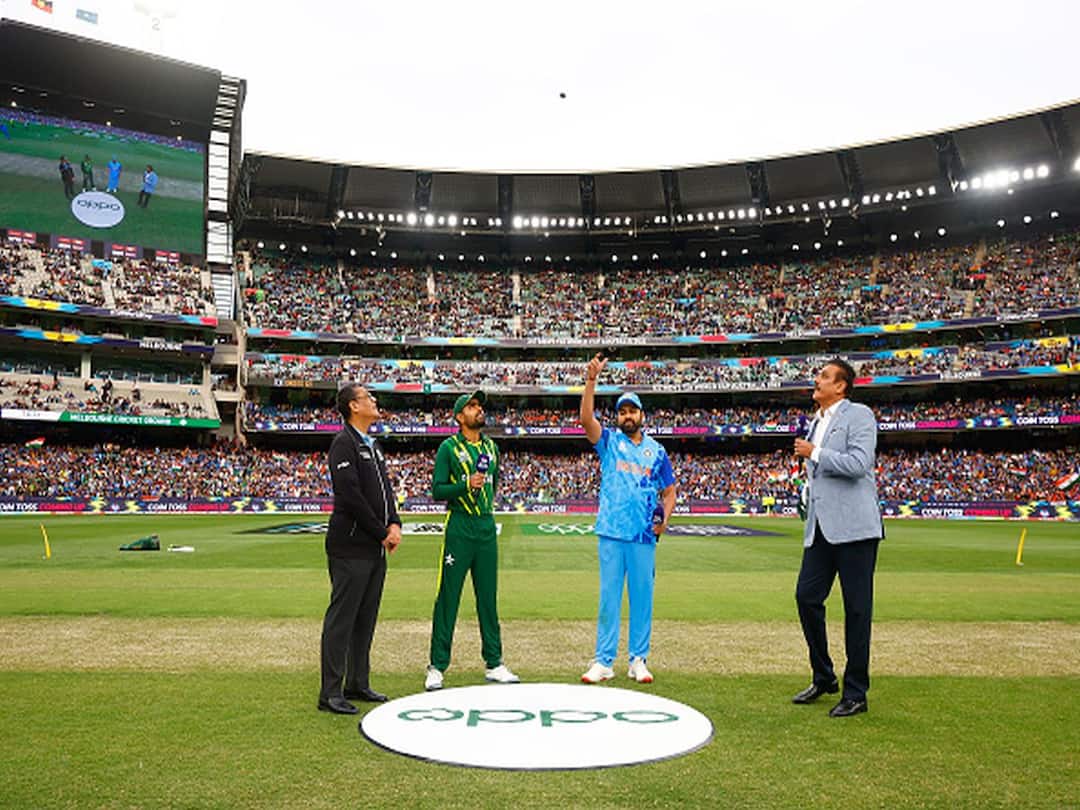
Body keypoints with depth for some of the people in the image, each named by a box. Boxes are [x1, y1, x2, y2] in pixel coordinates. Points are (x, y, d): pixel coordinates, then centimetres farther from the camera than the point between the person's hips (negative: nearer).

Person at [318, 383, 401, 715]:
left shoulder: (373, 445, 18)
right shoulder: (344, 443, -10)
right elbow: (351, 495, -18)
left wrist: (394, 524, 1)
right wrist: (382, 533, -12)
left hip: (376, 548, 9)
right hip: (351, 547, -9)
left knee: (365, 618, 14)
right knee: (341, 618, -4)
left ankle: (358, 684, 24)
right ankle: (331, 693, 3)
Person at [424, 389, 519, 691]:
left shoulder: (491, 447, 14)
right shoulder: (449, 447, -2)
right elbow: (437, 490, -7)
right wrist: (466, 486, -19)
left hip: (487, 529, 5)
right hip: (459, 531, -5)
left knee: (488, 598, 10)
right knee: (448, 599, -2)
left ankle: (494, 663, 18)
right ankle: (437, 667, 7)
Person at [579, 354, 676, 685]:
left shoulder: (656, 450, 12)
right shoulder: (609, 441, 7)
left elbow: (669, 489, 16)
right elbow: (586, 418, -11)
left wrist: (665, 519, -1)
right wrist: (591, 380, -20)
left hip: (644, 535, 2)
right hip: (612, 532, -1)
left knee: (642, 597, 6)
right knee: (608, 597, 2)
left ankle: (639, 660, 17)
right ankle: (603, 662, 8)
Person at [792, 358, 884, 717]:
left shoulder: (859, 415, -5)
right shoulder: (816, 423, 20)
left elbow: (859, 463, -19)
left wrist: (814, 453, -10)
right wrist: (808, 488, 13)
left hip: (853, 526, -8)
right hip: (821, 528, 8)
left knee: (856, 607, 0)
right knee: (806, 596, 4)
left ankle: (856, 693, 11)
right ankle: (823, 677, 22)